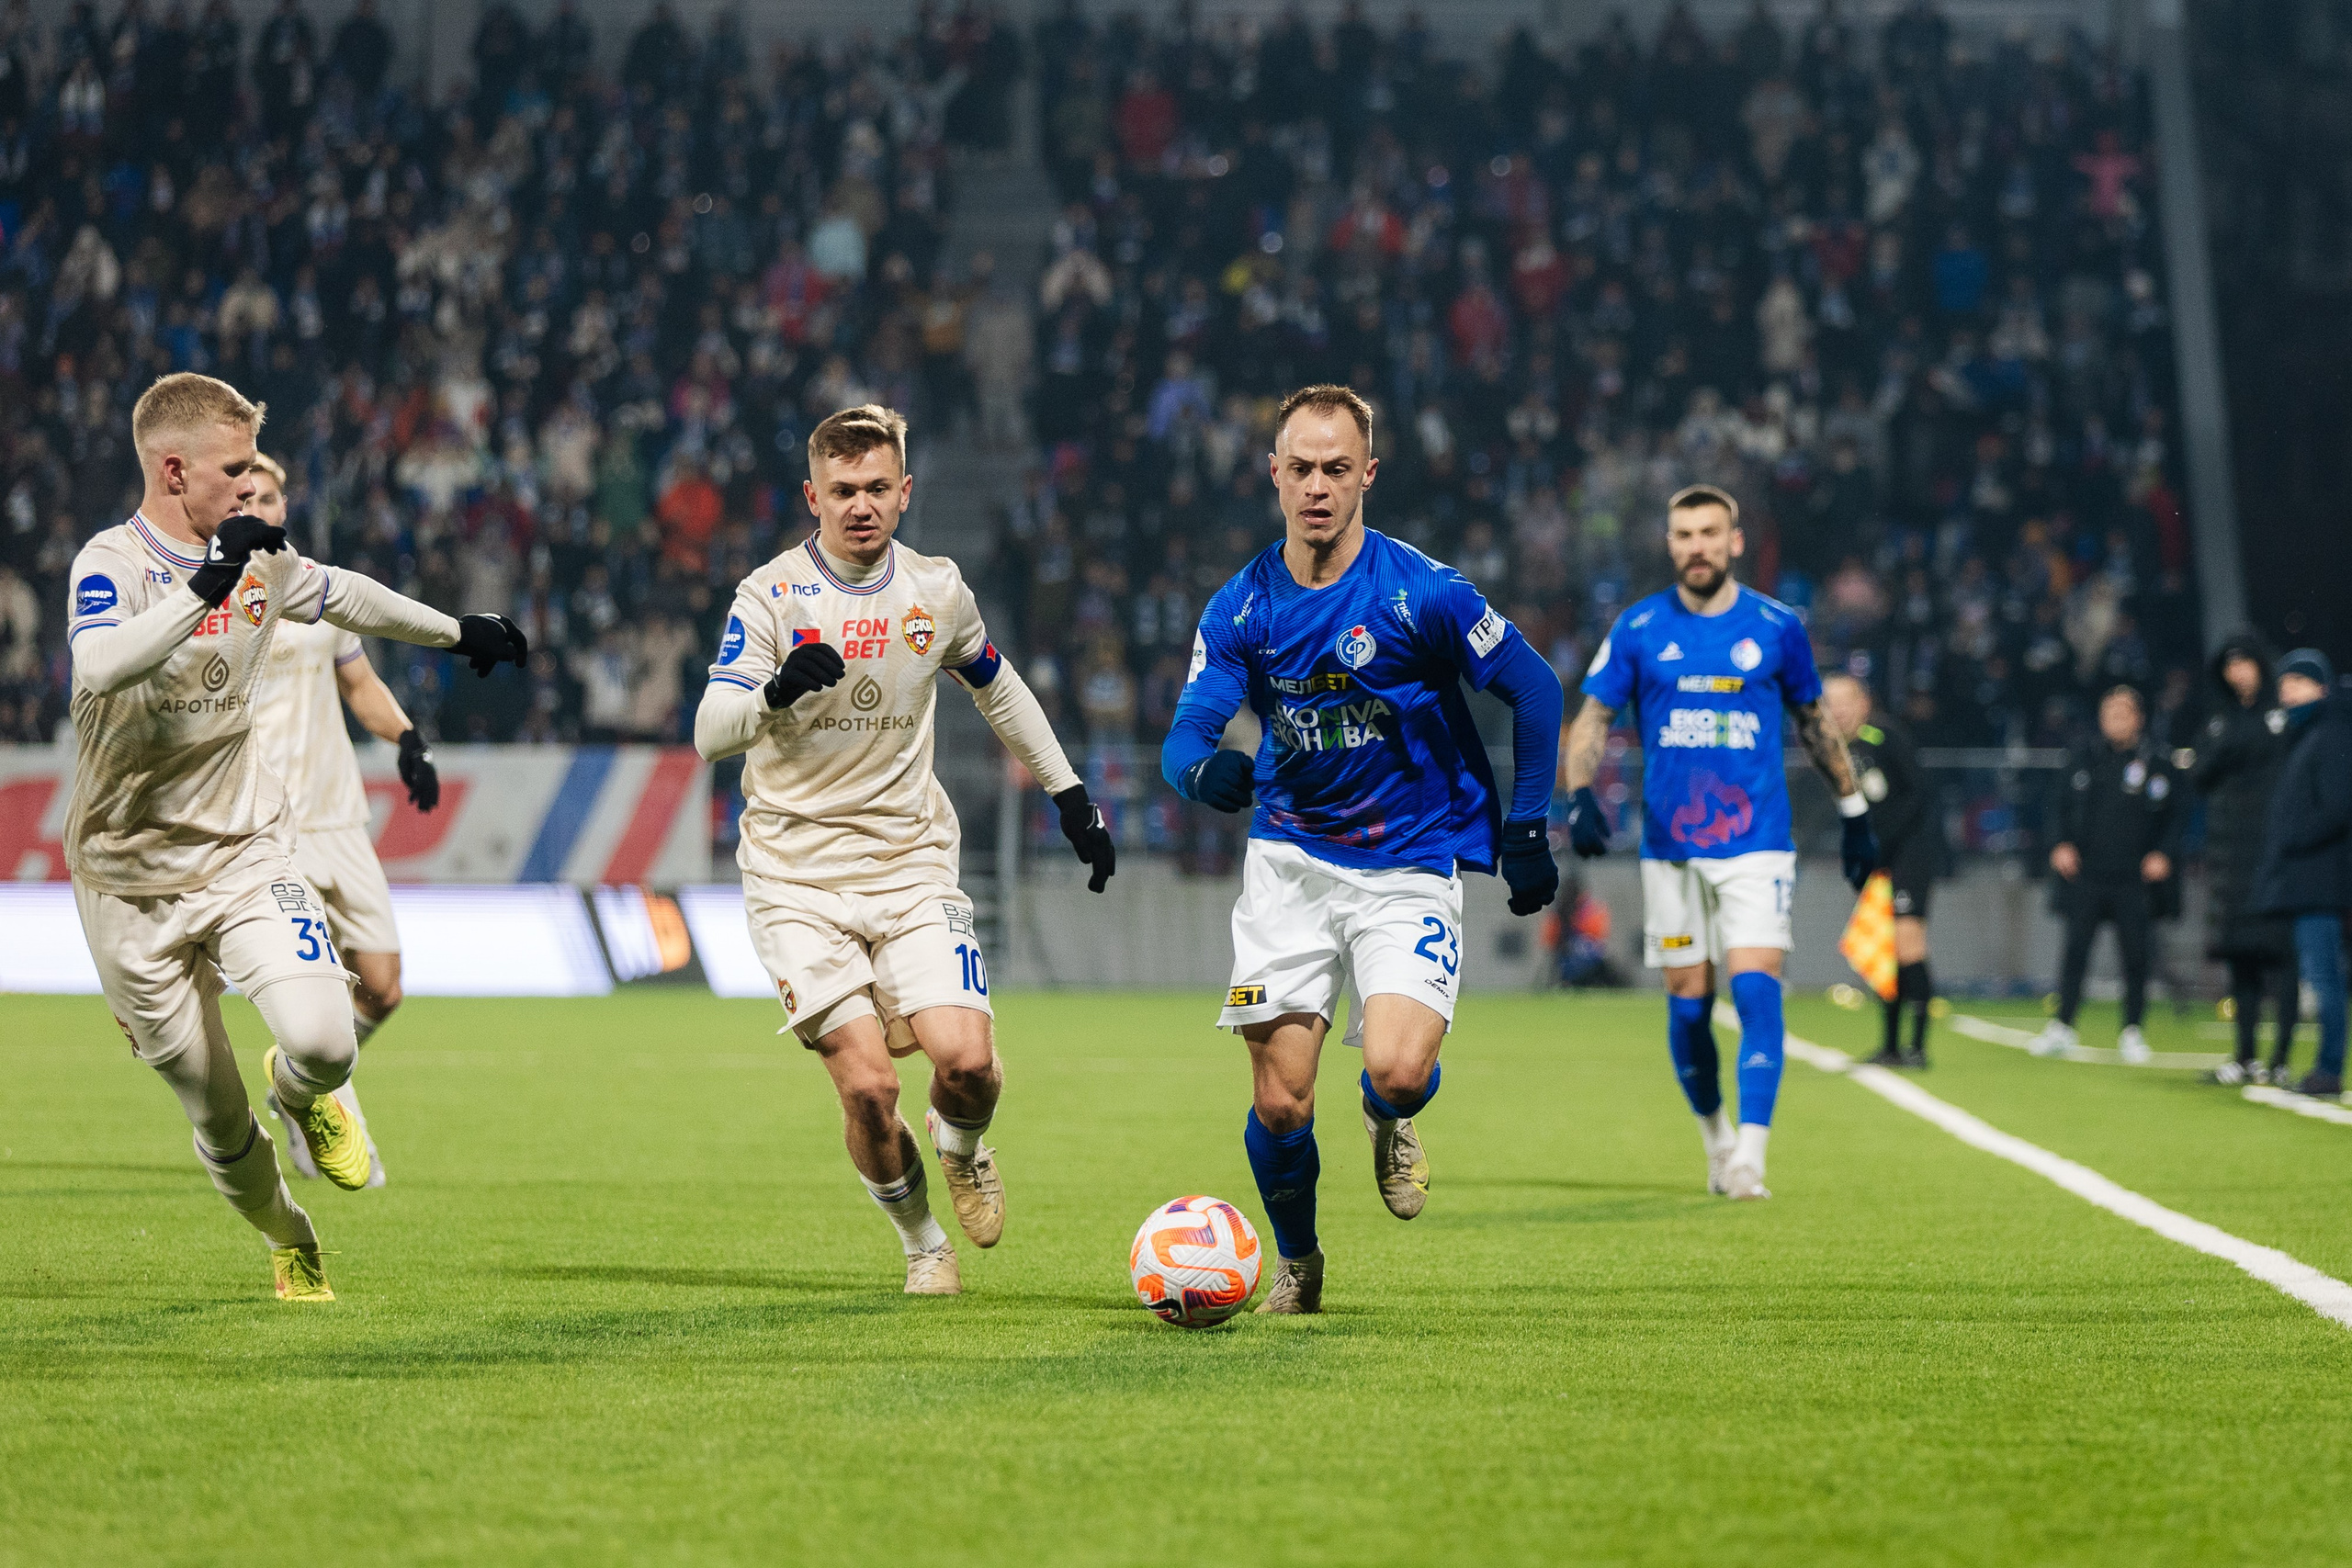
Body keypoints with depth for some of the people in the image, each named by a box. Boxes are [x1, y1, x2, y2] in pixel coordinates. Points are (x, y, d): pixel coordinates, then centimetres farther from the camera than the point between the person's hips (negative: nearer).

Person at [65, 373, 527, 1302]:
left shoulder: (260, 560, 3)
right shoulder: (111, 563, -16)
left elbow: (342, 596, 26)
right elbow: (100, 668, -38)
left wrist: (459, 632, 35)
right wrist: (204, 587, -43)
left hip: (246, 850, 4)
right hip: (133, 876, -3)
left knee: (324, 1042, -22)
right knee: (218, 1119, 3)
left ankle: (302, 1091, 15)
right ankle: (289, 1240, 33)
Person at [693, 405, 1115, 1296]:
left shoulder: (936, 590, 3)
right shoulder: (772, 595, -8)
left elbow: (999, 692, 22)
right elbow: (709, 735, -17)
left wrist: (1069, 795, 23)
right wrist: (776, 691, -37)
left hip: (911, 863, 2)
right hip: (798, 875, -2)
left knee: (967, 1062, -17)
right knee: (866, 1088, -14)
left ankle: (960, 1148, 20)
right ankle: (922, 1243, 14)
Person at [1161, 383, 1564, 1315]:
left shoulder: (1421, 592, -12)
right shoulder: (1239, 609, -3)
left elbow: (1534, 690, -2)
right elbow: (1183, 739, -6)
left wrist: (1526, 831, -3)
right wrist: (1204, 772, -31)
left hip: (1411, 866, -3)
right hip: (1289, 861, 3)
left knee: (1397, 1073, -23)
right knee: (1279, 1103, -3)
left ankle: (1391, 1123, 15)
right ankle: (1296, 1265, 25)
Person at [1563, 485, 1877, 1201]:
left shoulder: (1776, 626, 2)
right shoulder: (1638, 628, 2)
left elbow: (1815, 721, 14)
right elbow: (1592, 717, 4)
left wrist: (1855, 813, 16)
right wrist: (1581, 794, -14)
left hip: (1757, 843, -1)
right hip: (1671, 848, 1)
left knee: (1755, 987, -16)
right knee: (1688, 1003, 4)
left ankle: (1750, 1156, -18)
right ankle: (1714, 1137, 27)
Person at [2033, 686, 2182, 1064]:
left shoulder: (2158, 764, 4)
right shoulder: (2086, 759, 10)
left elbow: (2173, 817, 7)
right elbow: (2066, 807, 16)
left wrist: (2163, 854, -7)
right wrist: (2062, 845, 1)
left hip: (2135, 879, -1)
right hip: (2087, 874, 1)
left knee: (2135, 954, 1)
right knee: (2075, 946, -3)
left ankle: (2132, 1030, 12)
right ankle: (2063, 1026, 1)